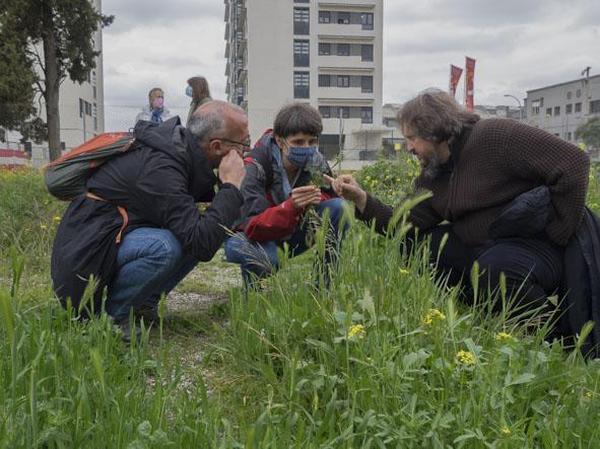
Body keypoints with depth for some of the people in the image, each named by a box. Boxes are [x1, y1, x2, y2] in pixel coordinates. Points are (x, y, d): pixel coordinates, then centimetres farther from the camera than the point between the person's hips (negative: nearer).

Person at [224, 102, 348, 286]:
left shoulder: (316, 161, -10)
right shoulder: (255, 167, -26)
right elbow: (252, 228, -32)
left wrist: (316, 199, -33)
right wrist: (291, 206, -49)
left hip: (293, 234, 5)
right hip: (258, 236, -4)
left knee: (338, 207, -19)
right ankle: (253, 291, -4)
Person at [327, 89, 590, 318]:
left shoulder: (495, 136, -17)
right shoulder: (430, 175, 7)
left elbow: (573, 161, -21)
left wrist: (558, 234, -16)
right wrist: (361, 199, -8)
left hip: (536, 244, -7)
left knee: (497, 267, -38)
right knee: (413, 245, -1)